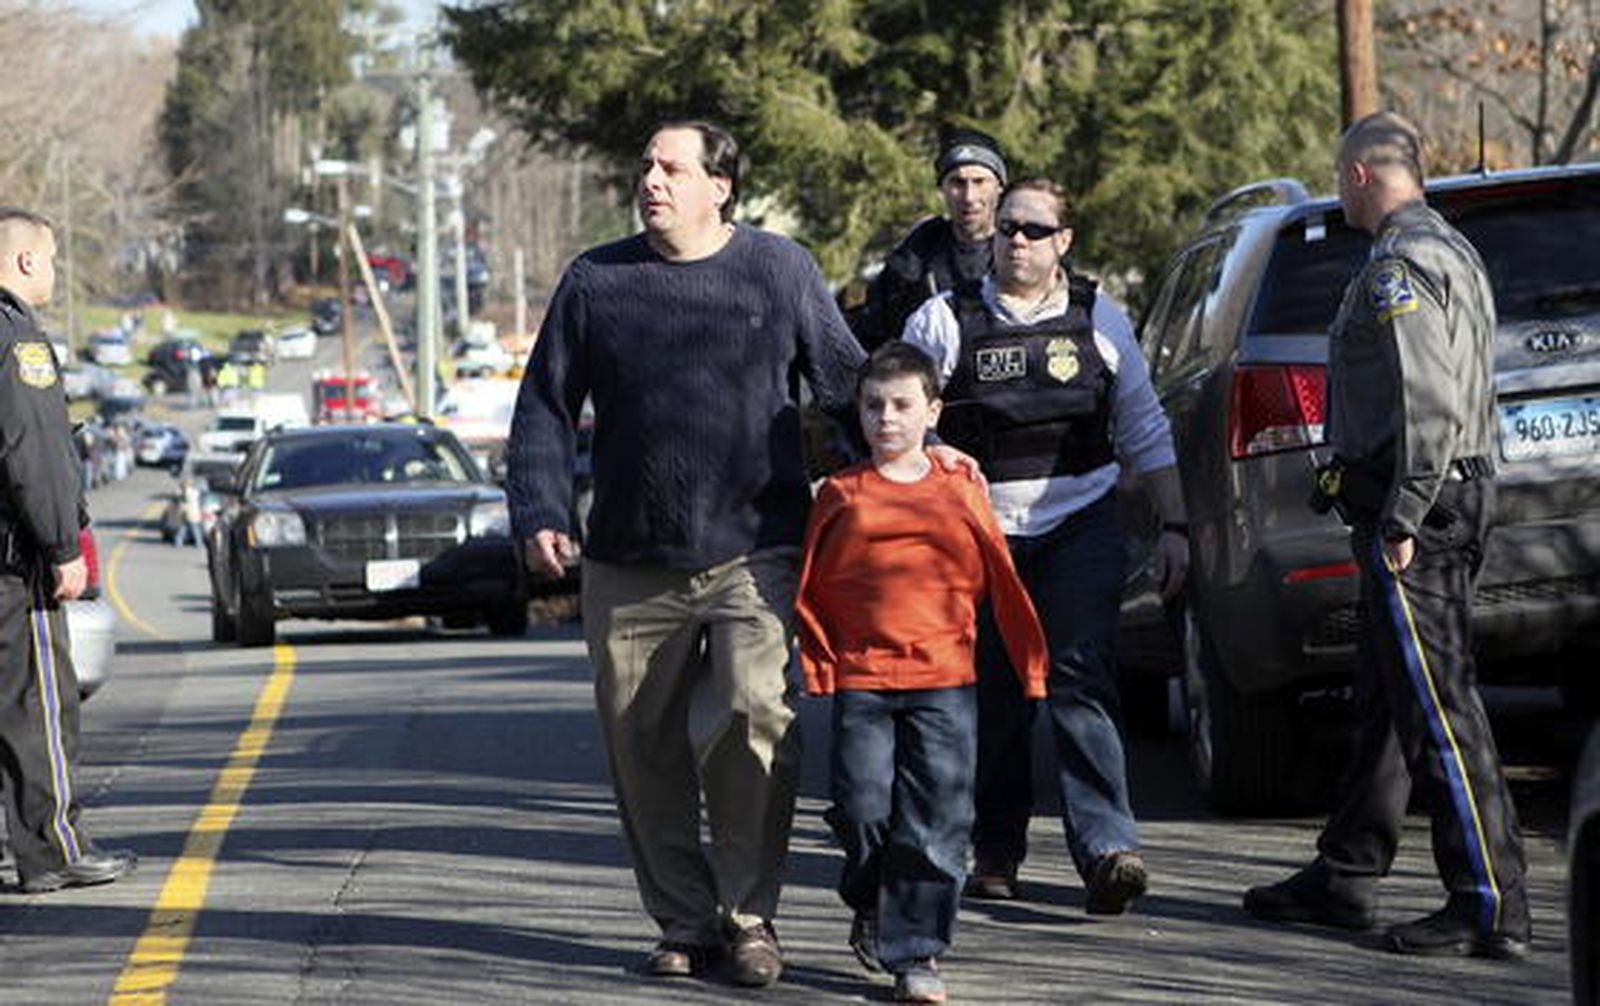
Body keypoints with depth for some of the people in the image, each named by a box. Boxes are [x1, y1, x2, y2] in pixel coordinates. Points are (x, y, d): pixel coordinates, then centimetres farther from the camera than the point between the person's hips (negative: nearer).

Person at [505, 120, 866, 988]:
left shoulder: (780, 271, 5)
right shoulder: (595, 281, 8)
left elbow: (848, 387, 10)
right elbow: (544, 408, 10)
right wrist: (540, 516, -2)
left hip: (755, 552, -3)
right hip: (629, 564, 3)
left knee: (753, 715, -19)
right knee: (643, 748, 5)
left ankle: (748, 914, -6)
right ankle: (683, 923, 17)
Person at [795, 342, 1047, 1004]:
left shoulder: (961, 490, 8)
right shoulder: (842, 495, 8)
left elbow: (1002, 583, 11)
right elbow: (811, 592, 11)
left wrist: (1031, 666, 11)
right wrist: (819, 667, 3)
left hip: (945, 681, 0)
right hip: (860, 681, 0)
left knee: (936, 818, -5)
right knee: (863, 809, -9)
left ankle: (916, 951, 3)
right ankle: (871, 905, 21)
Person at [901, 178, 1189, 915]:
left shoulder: (1098, 320, 8)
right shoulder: (946, 322, 2)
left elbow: (1144, 431, 13)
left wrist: (1173, 527, 9)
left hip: (1079, 525, 0)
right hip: (980, 531, 0)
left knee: (1081, 680, -14)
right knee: (992, 696, 4)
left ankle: (1108, 848, -22)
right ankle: (995, 851, 19)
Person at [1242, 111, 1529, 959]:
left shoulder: (1399, 267, -15)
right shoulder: (1453, 252, 19)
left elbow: (1430, 404, -23)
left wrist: (1400, 522, -21)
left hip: (1413, 507, -11)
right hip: (1457, 494, 11)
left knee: (1437, 705, -11)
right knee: (1383, 698, 17)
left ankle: (1490, 905, -13)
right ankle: (1344, 878, 26)